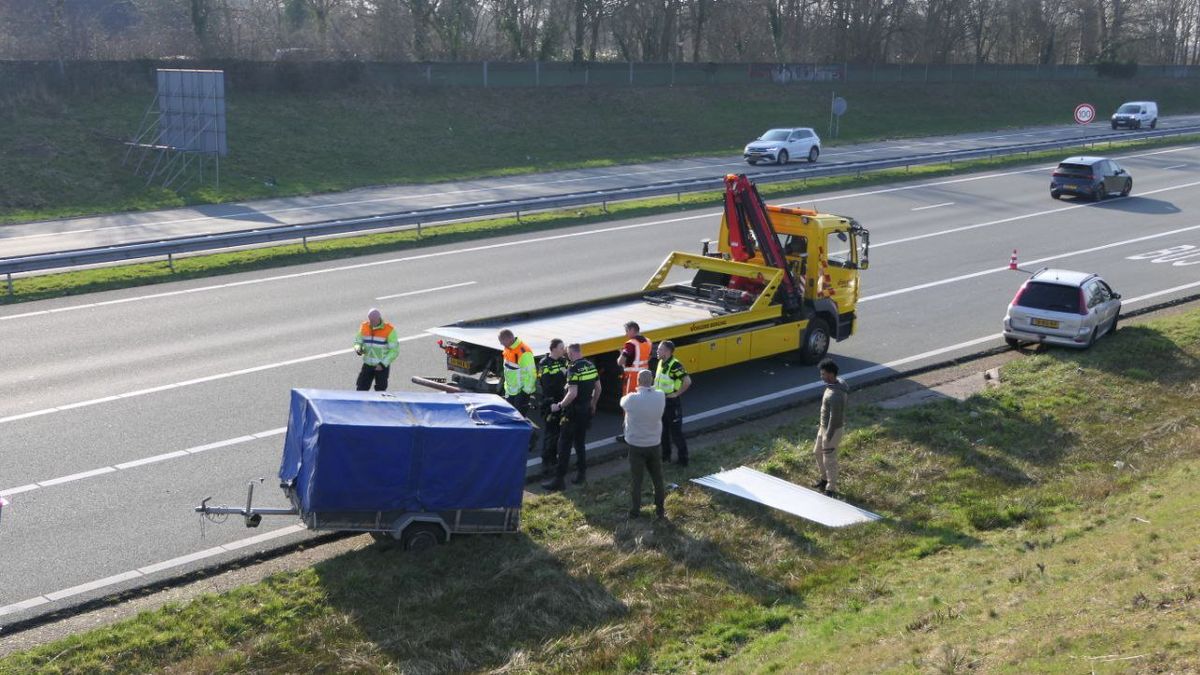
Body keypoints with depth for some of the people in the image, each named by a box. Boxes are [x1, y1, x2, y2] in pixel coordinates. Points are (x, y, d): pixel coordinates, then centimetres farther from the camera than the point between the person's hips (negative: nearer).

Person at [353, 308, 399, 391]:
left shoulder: (389, 330, -11)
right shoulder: (364, 326, 2)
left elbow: (394, 350, -11)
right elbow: (358, 341, 12)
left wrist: (383, 364, -18)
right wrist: (358, 349, -12)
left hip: (382, 366, -4)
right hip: (367, 365, 4)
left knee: (380, 391, 1)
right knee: (361, 389, -1)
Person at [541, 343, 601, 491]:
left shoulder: (574, 369, -19)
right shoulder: (591, 366, 5)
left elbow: (572, 394, -26)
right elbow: (598, 388, 14)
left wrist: (559, 406, -16)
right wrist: (593, 404, 26)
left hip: (573, 412, -8)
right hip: (586, 411, 8)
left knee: (564, 445, -3)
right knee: (580, 442, 19)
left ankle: (559, 480, -2)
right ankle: (581, 474, 23)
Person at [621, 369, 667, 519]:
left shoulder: (632, 399, -21)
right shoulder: (660, 396, -13)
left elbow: (622, 402, 2)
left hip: (636, 445, -2)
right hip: (654, 444, 3)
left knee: (636, 480, 9)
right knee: (657, 478, 15)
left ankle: (635, 511, 16)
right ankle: (660, 509, 23)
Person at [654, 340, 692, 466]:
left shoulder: (675, 365, -22)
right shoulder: (661, 362, 5)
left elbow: (687, 381, -31)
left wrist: (677, 393, -21)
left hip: (672, 403, -8)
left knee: (676, 432, 0)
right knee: (663, 430, 16)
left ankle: (683, 459, 12)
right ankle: (665, 456, 30)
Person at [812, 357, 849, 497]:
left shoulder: (835, 395, -33)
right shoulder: (837, 382, -2)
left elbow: (834, 418, -27)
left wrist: (828, 438, -19)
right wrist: (822, 425, 20)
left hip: (833, 429, -10)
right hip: (825, 426, 10)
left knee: (829, 459, 4)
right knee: (818, 452, 24)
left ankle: (831, 489, 19)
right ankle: (824, 478, 43)